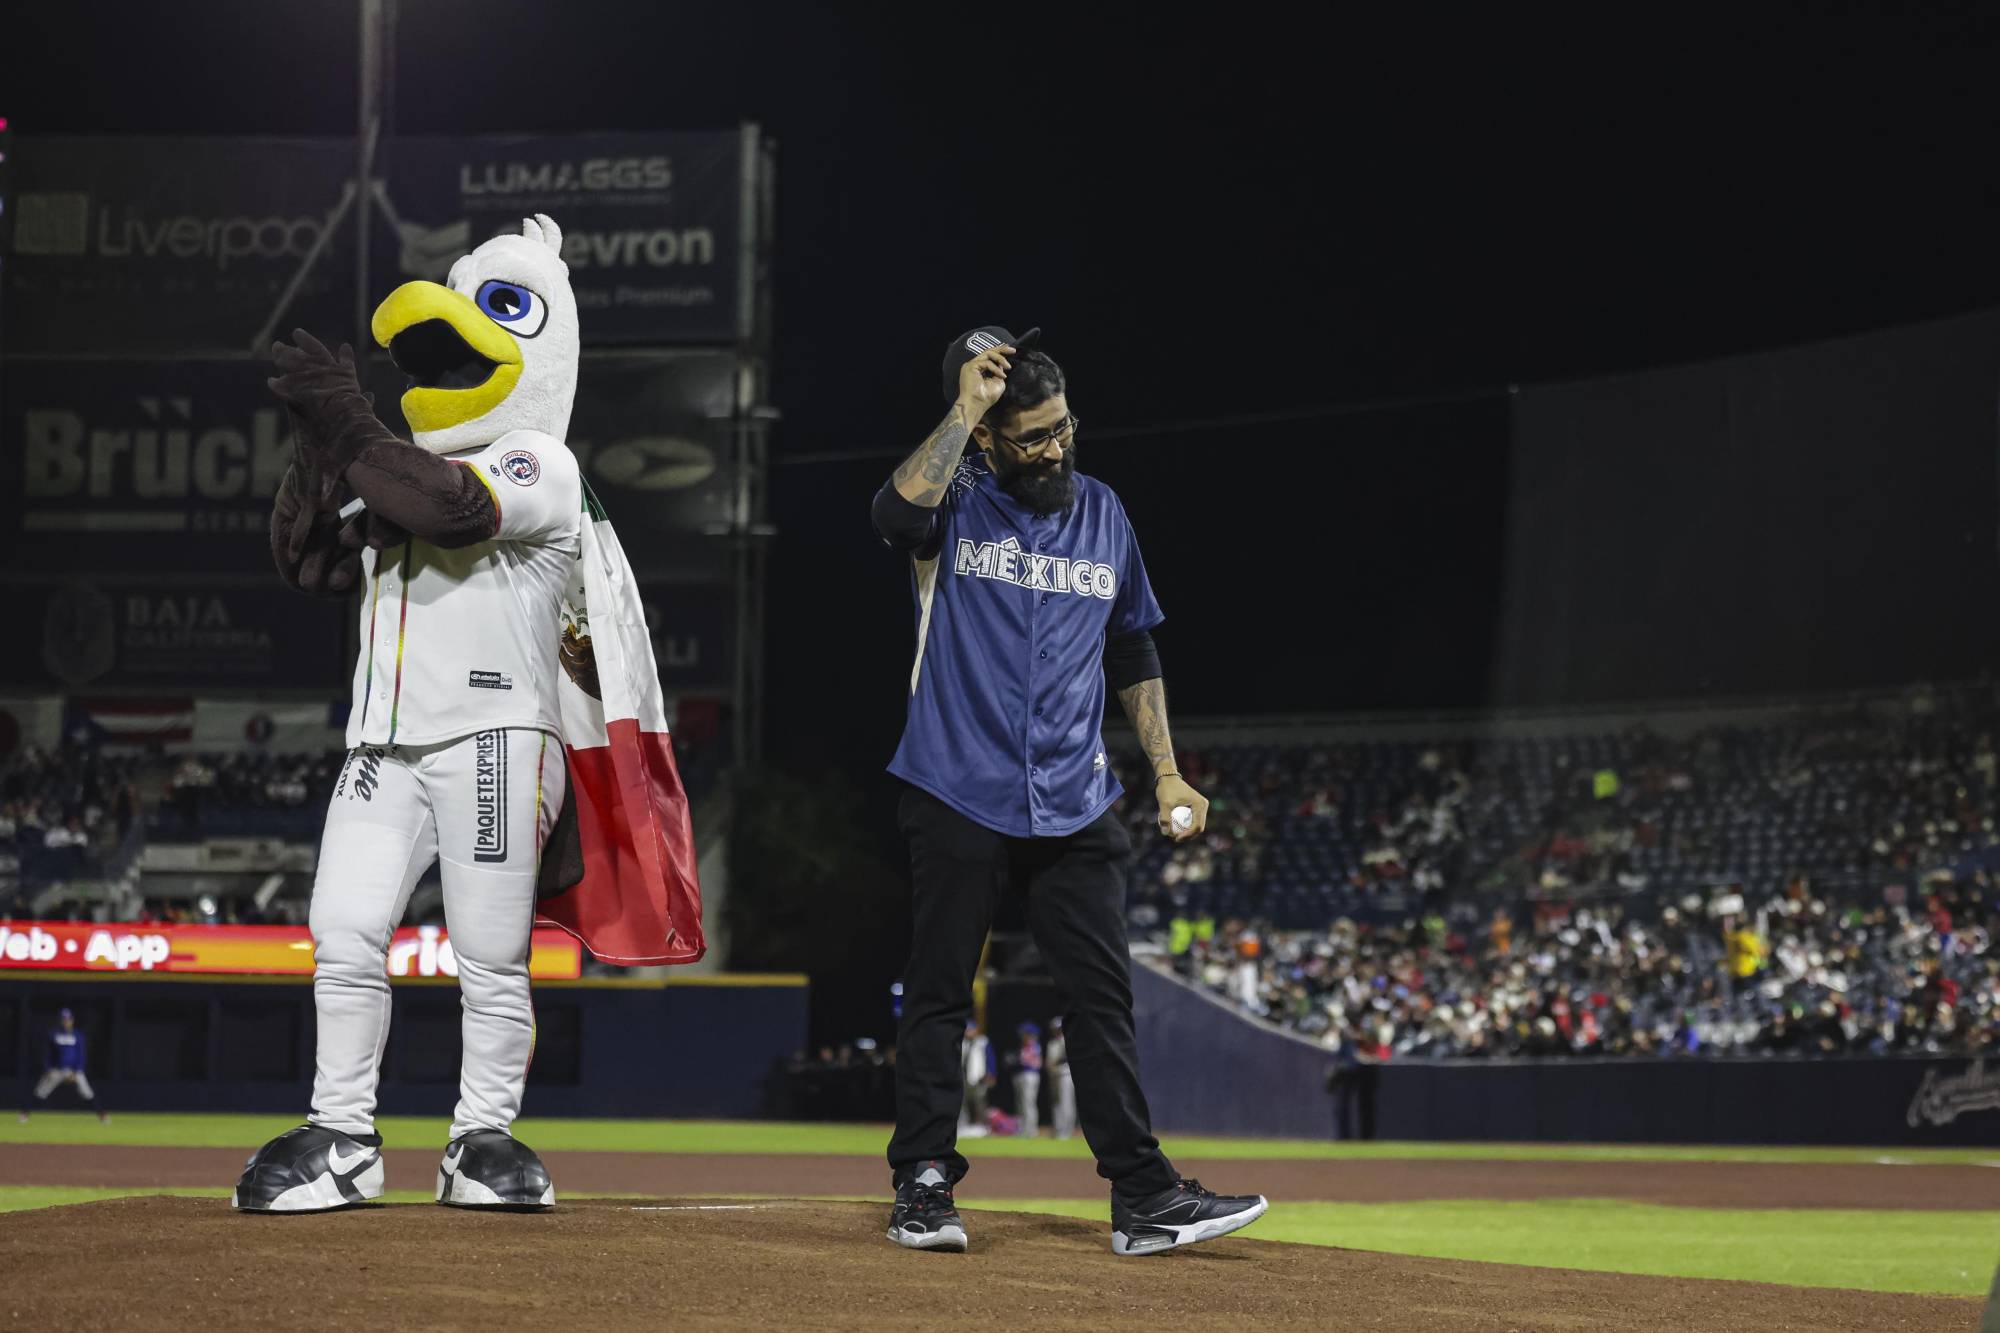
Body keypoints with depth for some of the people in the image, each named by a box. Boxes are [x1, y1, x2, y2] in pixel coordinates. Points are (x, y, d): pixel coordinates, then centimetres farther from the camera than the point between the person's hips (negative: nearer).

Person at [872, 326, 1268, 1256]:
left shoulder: (1103, 515, 12)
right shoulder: (958, 501, -1)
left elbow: (1133, 655, 20)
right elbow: (900, 511, -28)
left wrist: (1167, 772, 13)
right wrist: (965, 407, -20)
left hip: (1073, 806, 3)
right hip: (959, 796, -3)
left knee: (1101, 997, 1)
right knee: (937, 995, 2)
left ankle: (1143, 1198, 1)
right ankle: (922, 1189, 10)